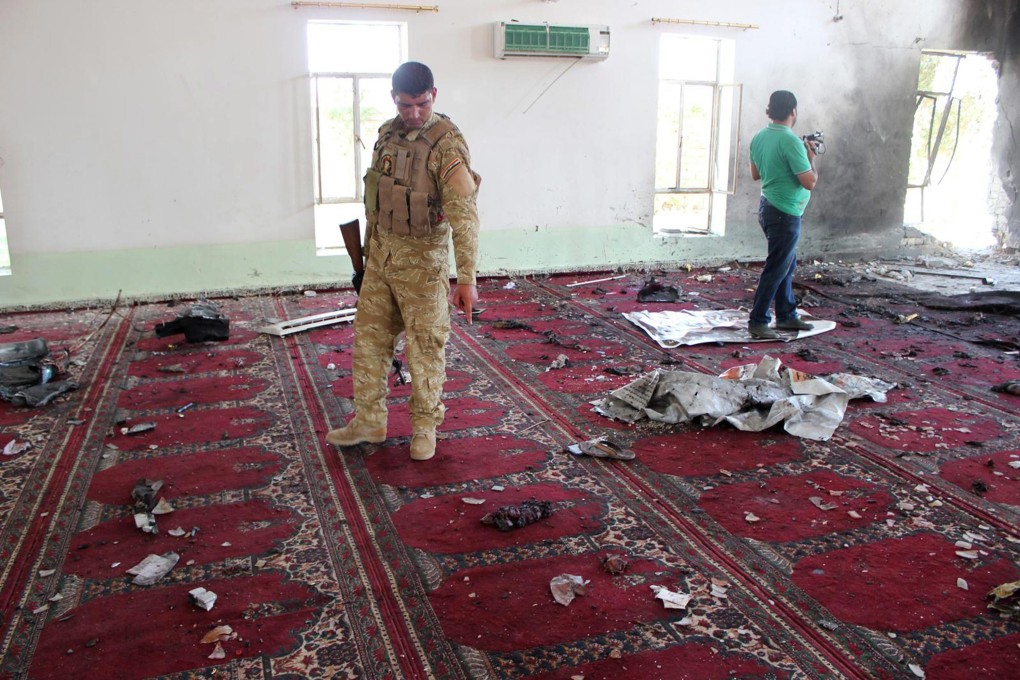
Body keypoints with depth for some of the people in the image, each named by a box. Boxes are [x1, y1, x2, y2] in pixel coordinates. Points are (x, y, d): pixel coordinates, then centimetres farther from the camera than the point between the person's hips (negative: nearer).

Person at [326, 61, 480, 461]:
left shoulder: (446, 143, -18)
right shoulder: (388, 133, 5)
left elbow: (464, 214, -25)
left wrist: (467, 278, -32)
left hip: (423, 258, -7)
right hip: (381, 253, 7)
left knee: (426, 346, 4)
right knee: (369, 337, 12)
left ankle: (425, 427, 21)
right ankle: (369, 422, 26)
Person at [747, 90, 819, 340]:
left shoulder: (759, 137, 5)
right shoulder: (791, 141, -20)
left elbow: (755, 174, 18)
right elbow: (810, 182, -19)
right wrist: (811, 156, -3)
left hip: (767, 206, 9)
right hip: (785, 213, -9)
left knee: (787, 264, 18)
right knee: (776, 269, -2)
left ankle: (786, 316, 26)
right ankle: (758, 322, 2)